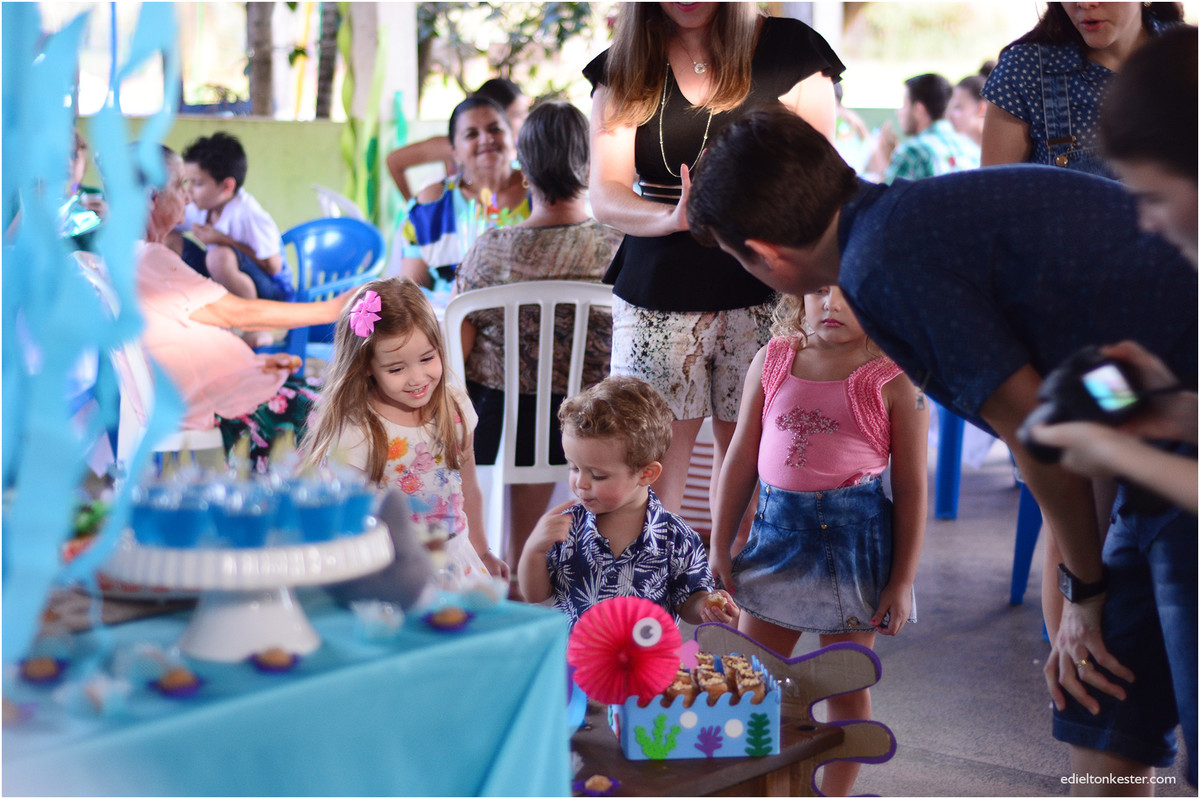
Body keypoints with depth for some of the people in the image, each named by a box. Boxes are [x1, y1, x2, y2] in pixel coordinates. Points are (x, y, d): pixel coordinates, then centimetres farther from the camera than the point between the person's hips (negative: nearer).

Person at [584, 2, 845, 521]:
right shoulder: (624, 69, 7)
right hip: (658, 294, 1)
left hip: (761, 289, -1)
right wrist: (672, 217, -24)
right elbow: (604, 197, -3)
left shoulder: (790, 50, 3)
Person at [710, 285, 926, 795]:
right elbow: (741, 457, 8)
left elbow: (911, 486, -5)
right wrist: (720, 545, 8)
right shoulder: (772, 361, 3)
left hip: (853, 533, -4)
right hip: (776, 525, 4)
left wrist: (902, 580, -6)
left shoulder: (895, 380, -8)